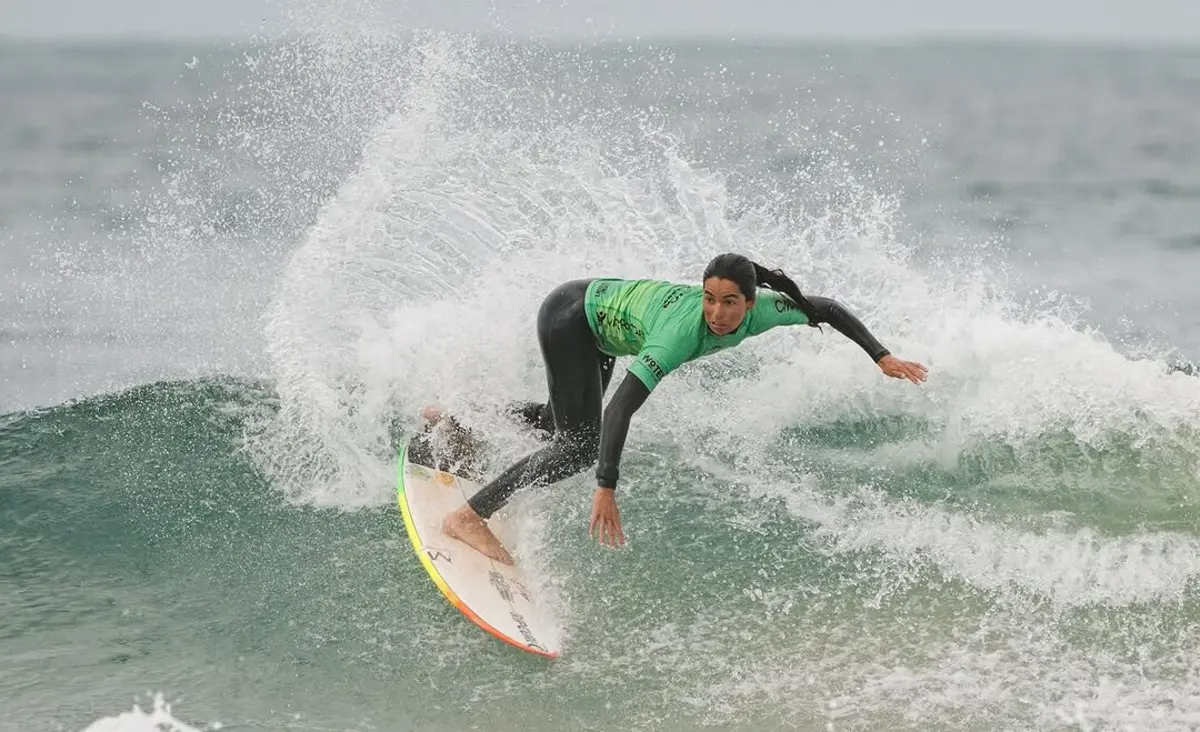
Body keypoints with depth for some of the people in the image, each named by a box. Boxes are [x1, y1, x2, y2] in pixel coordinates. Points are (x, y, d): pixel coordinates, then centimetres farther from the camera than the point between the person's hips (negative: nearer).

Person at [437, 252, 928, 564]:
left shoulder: (763, 311, -24)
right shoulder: (683, 332, -42)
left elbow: (828, 309, -6)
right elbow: (621, 407, -47)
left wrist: (882, 357, -12)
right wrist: (606, 489, -53)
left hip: (602, 324, 8)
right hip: (570, 316, -8)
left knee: (563, 423, 22)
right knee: (581, 445, -17)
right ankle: (470, 517, -12)